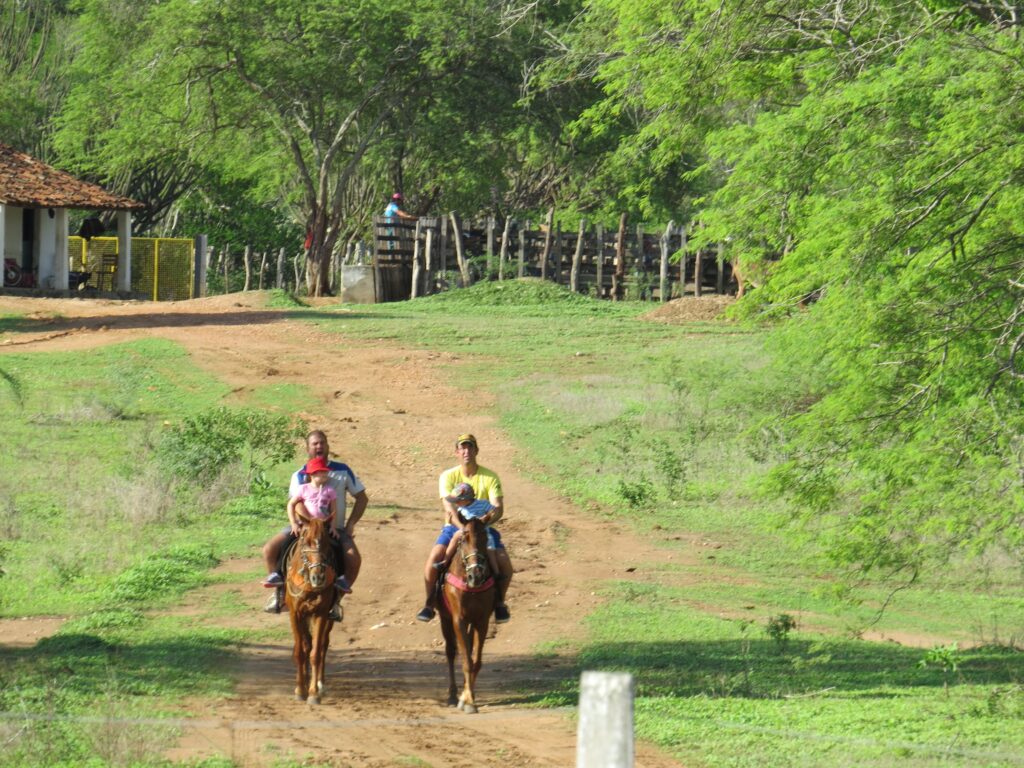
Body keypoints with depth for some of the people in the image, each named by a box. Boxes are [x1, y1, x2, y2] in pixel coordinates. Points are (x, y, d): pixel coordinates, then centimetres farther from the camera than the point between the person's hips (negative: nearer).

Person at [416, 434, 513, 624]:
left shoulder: (489, 478, -2)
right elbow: (449, 508, -17)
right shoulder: (448, 477, -4)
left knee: (504, 563, -22)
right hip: (454, 527, 0)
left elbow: (498, 507, -14)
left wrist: (489, 518, -38)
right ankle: (429, 604, -11)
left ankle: (499, 602, 4)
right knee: (434, 557, -27)